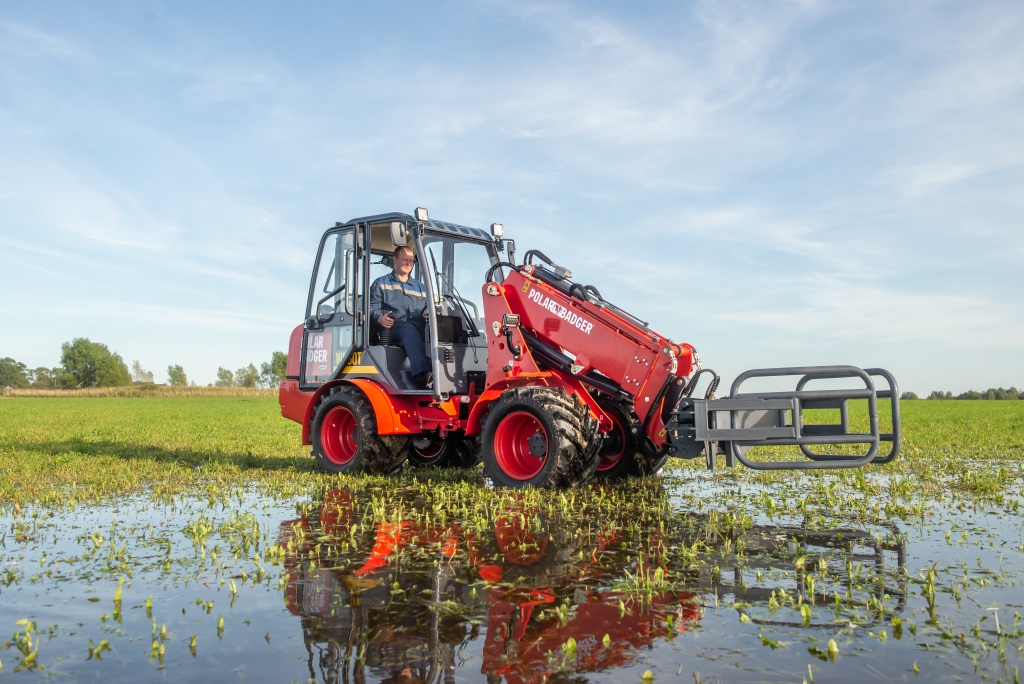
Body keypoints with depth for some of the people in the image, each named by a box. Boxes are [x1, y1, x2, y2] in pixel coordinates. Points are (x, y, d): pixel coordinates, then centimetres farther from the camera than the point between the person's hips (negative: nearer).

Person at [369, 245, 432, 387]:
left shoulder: (420, 287, 34)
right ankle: (422, 374, -59)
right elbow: (372, 308, 8)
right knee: (409, 329, -40)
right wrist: (380, 318, -15)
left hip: (419, 330, 4)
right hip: (393, 328, -4)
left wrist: (428, 313, 0)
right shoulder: (381, 283, 22)